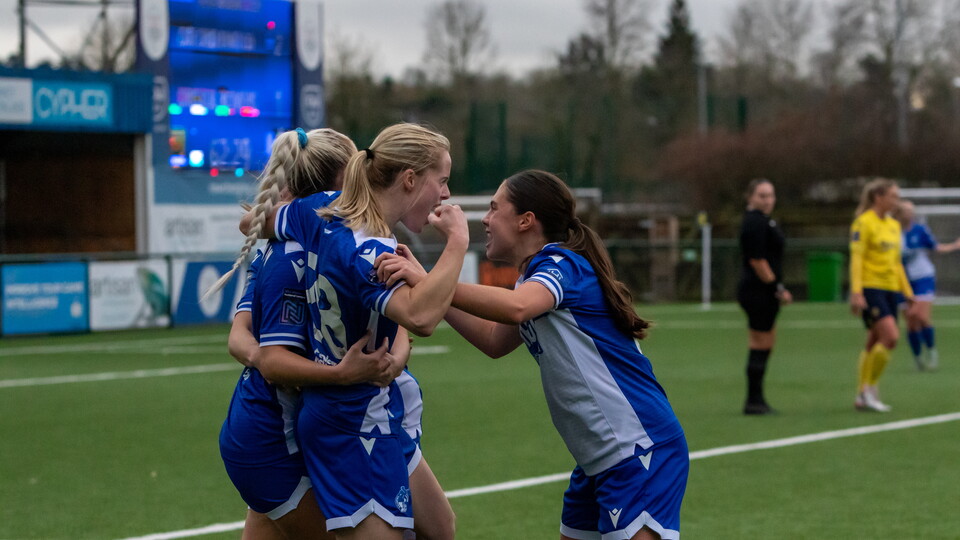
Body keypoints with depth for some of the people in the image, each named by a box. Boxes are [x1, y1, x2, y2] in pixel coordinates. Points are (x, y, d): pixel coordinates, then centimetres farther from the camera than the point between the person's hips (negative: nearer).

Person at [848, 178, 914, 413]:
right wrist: (856, 292, -20)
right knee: (890, 336, -19)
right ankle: (868, 388, -7)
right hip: (870, 288, -8)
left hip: (890, 289, 8)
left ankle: (862, 397, 13)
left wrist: (907, 291, 20)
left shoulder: (894, 225, 16)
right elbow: (856, 259, -13)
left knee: (875, 343, 7)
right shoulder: (863, 222, -8)